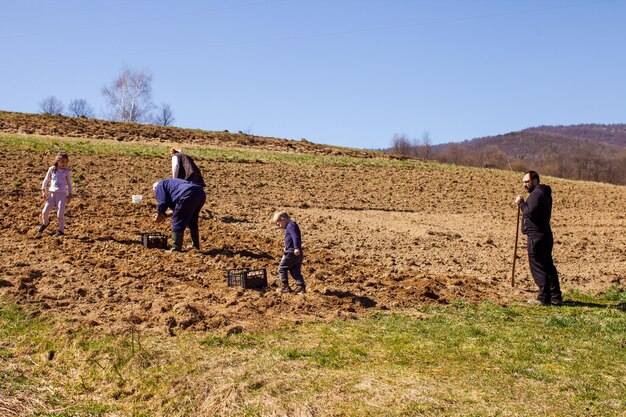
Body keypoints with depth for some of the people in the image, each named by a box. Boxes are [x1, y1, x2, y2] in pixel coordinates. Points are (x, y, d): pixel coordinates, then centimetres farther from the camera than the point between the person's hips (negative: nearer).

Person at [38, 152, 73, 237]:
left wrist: (70, 194, 6)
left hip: (62, 194, -2)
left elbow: (69, 183, 13)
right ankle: (45, 223, 29)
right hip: (52, 193, 2)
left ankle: (61, 230, 7)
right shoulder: (52, 169, 6)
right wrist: (43, 191, 4)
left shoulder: (67, 171, 4)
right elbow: (46, 180, 12)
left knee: (60, 214, -7)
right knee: (45, 211, -2)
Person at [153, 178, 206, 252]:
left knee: (177, 222, 0)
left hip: (188, 195, -9)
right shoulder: (170, 183, 41)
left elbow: (163, 202, 4)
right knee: (192, 221, 26)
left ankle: (176, 249, -1)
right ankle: (195, 245, 34)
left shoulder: (159, 185, 17)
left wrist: (159, 215, 18)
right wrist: (164, 215, 37)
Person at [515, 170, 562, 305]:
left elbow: (531, 213, -24)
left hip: (536, 236, -10)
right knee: (548, 265, 14)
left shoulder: (536, 194, -14)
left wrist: (521, 203, -11)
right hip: (545, 234, 10)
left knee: (538, 267, -5)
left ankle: (544, 298, -4)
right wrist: (523, 204, 11)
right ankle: (556, 296, 20)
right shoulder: (544, 193, 19)